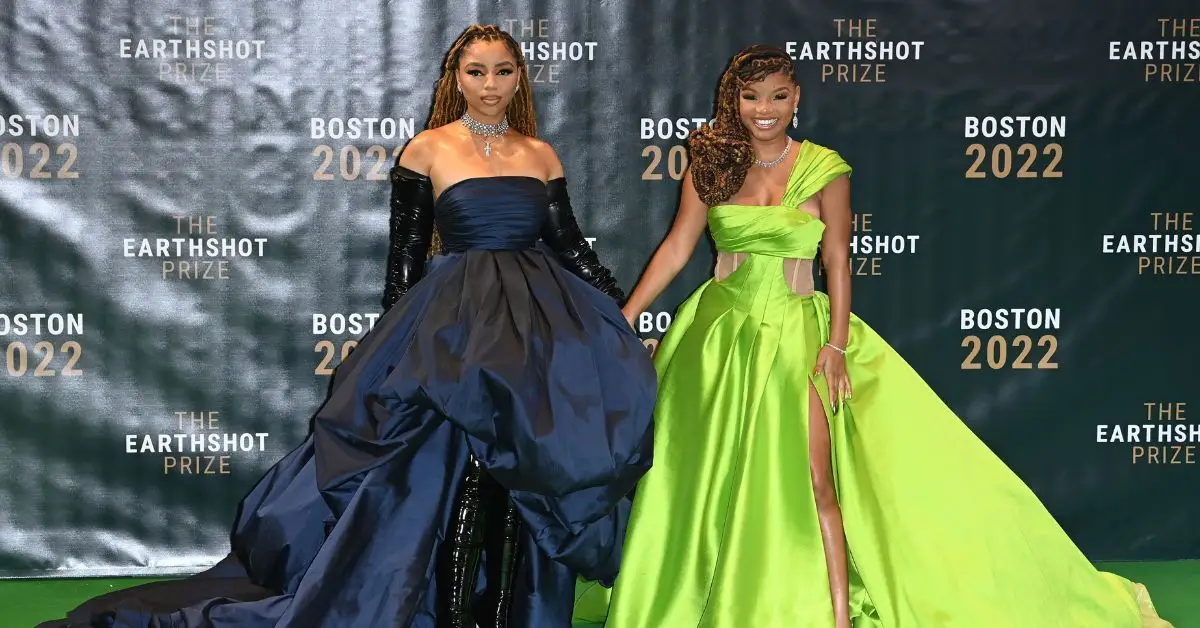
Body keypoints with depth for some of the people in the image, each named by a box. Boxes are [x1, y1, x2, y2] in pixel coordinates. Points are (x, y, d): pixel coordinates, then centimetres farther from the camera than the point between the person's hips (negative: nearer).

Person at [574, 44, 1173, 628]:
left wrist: (836, 345, -9)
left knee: (811, 479, -9)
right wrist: (624, 316, 0)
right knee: (708, 473, 8)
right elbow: (677, 247, 4)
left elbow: (837, 262, -2)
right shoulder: (711, 163, 3)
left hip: (795, 332, -3)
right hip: (719, 326, 3)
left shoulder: (823, 168, -3)